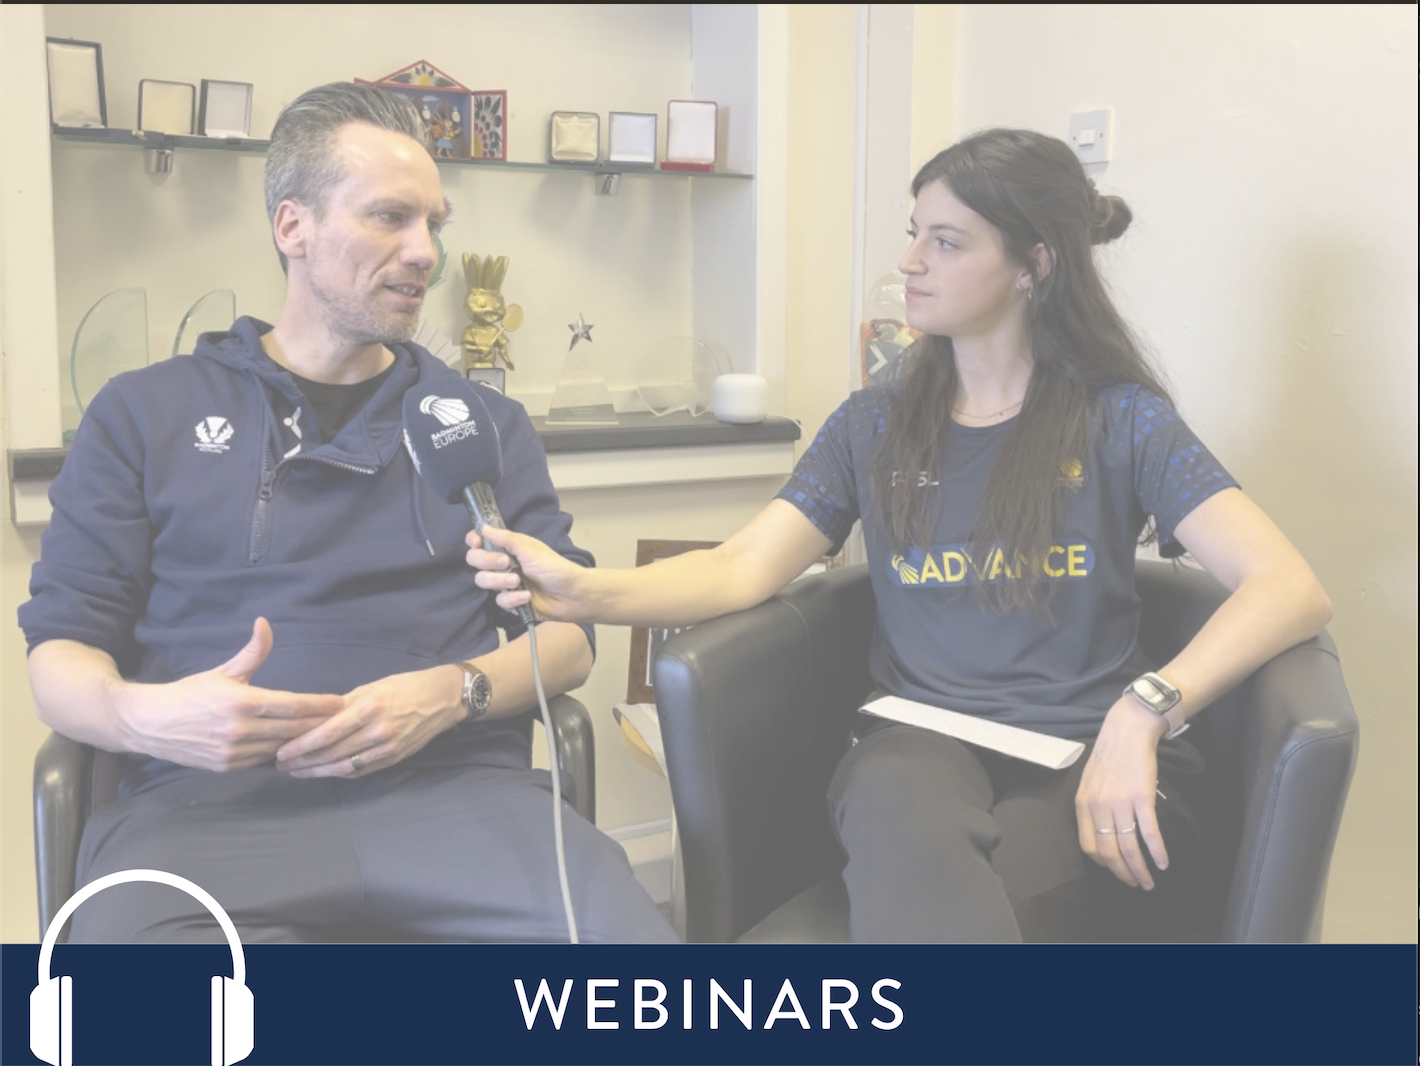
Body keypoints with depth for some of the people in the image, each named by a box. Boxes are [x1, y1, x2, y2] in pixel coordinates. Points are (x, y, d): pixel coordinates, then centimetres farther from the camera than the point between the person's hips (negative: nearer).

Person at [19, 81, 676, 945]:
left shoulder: (486, 422, 18)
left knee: (628, 929, -28)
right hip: (208, 799, 0)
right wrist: (143, 713, -14)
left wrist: (455, 693, -10)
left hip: (453, 784, 1)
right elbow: (60, 648, 10)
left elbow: (570, 636, 12)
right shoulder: (145, 415, 15)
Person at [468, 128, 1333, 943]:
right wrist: (582, 590, -14)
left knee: (921, 910, -34)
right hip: (920, 742, 2)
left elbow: (1293, 592, -5)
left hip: (1090, 764, -1)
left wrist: (1143, 710, -22)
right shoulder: (874, 427, 15)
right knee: (918, 874, -36)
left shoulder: (1121, 422, 6)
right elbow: (742, 569, 4)